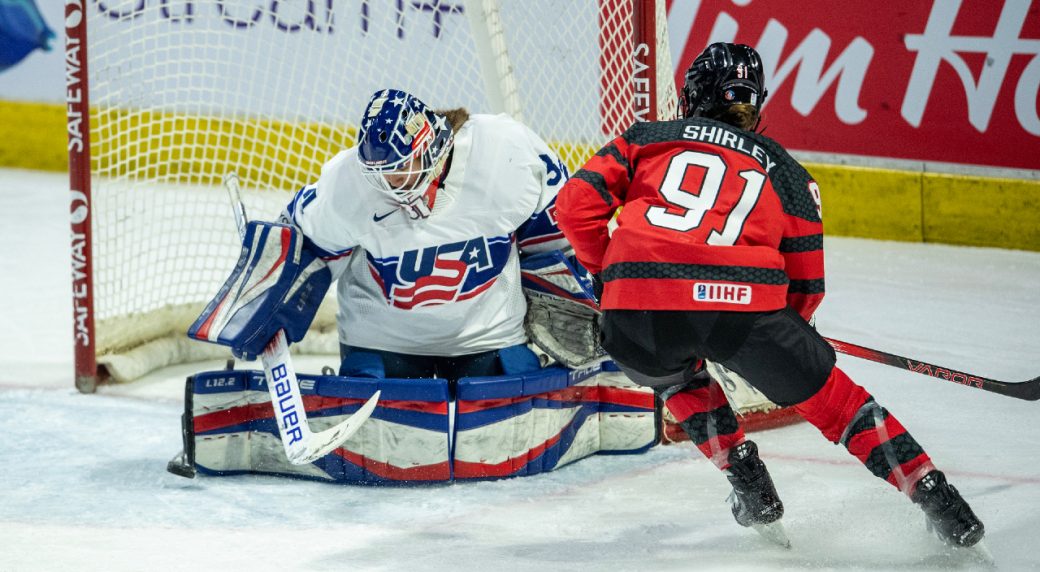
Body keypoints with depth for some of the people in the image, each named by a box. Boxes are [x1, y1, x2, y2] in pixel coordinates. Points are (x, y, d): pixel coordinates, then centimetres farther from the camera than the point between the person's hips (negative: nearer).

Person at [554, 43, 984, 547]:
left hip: (638, 306, 0)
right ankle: (936, 500, 11)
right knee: (829, 396, 18)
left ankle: (746, 480, 21)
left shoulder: (646, 139, 25)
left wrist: (609, 272, 30)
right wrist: (781, 336, 41)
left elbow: (576, 206, 14)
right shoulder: (785, 170, 26)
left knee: (674, 372, 35)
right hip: (746, 301, 0)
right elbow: (806, 284, 23)